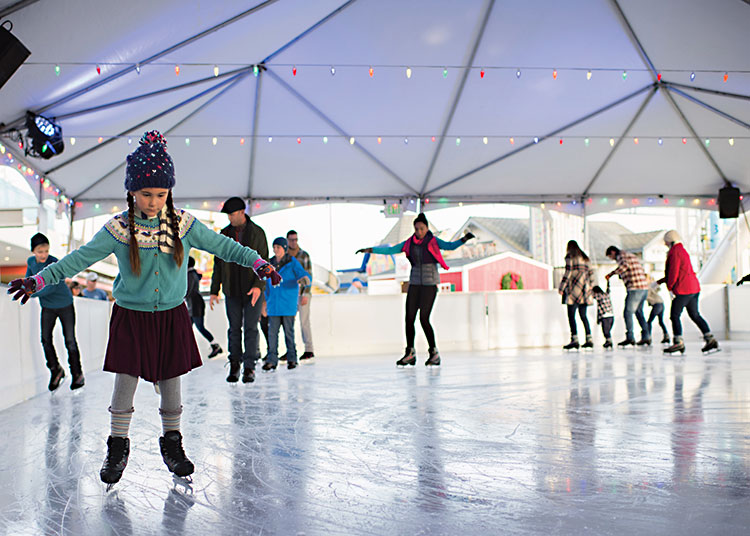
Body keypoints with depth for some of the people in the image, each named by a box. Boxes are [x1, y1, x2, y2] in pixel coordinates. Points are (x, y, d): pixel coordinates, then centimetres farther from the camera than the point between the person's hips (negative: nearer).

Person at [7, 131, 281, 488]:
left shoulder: (183, 224, -6)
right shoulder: (118, 229, -9)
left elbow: (221, 245, 0)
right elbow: (80, 258, -7)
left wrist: (258, 262, -8)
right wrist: (40, 279, -14)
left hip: (171, 316, 1)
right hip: (131, 317, -1)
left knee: (170, 387, 7)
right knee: (124, 385, 0)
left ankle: (172, 445, 25)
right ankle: (118, 448, 19)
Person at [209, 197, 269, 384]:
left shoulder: (257, 232, 0)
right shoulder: (224, 234, 8)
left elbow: (263, 261, -3)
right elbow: (218, 263, 12)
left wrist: (258, 285, -16)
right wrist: (214, 290, 8)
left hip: (252, 290, -2)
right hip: (231, 290, 2)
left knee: (251, 328, -2)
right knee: (234, 328, 5)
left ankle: (249, 367, 4)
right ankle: (234, 364, 15)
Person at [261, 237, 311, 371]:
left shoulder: (293, 263, -3)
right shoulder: (271, 264, 11)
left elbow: (306, 276, -11)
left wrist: (304, 280, -36)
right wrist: (266, 301, 20)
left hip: (288, 304, -4)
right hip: (274, 305, 4)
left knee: (289, 331, 0)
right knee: (272, 332, 0)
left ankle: (292, 359, 11)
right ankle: (272, 360, 2)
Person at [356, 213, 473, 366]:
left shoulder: (434, 242, -4)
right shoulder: (409, 243, 7)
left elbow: (450, 246, -19)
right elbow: (389, 250, 13)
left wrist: (464, 238, -36)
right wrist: (369, 250, 9)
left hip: (430, 283, -4)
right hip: (415, 283, 5)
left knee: (424, 318, -12)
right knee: (409, 318, -1)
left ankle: (434, 353, 3)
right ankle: (410, 354, 11)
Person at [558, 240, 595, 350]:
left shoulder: (570, 256, -1)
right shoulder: (585, 258, 20)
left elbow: (568, 272, -10)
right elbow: (590, 274, 18)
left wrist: (561, 288, -7)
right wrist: (590, 289, 24)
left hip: (574, 289, -7)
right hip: (584, 290, 7)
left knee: (571, 315, -7)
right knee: (583, 315, 12)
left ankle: (574, 340, -15)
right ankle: (589, 339, 7)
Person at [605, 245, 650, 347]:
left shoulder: (621, 255, -2)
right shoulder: (632, 256, 26)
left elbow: (625, 265, -25)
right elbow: (642, 272, 28)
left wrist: (611, 273, -22)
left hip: (635, 288, -9)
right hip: (645, 287, 9)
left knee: (628, 313, -6)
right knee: (639, 312, 17)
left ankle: (630, 338, -9)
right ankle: (646, 337, 16)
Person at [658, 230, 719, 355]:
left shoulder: (675, 252, -10)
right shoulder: (682, 250, 21)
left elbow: (674, 272, -17)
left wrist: (670, 288, -11)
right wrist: (659, 282, 28)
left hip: (683, 289, -10)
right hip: (694, 288, 10)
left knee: (674, 316, -5)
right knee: (695, 315, 13)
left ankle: (678, 343, -6)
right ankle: (710, 340, 12)